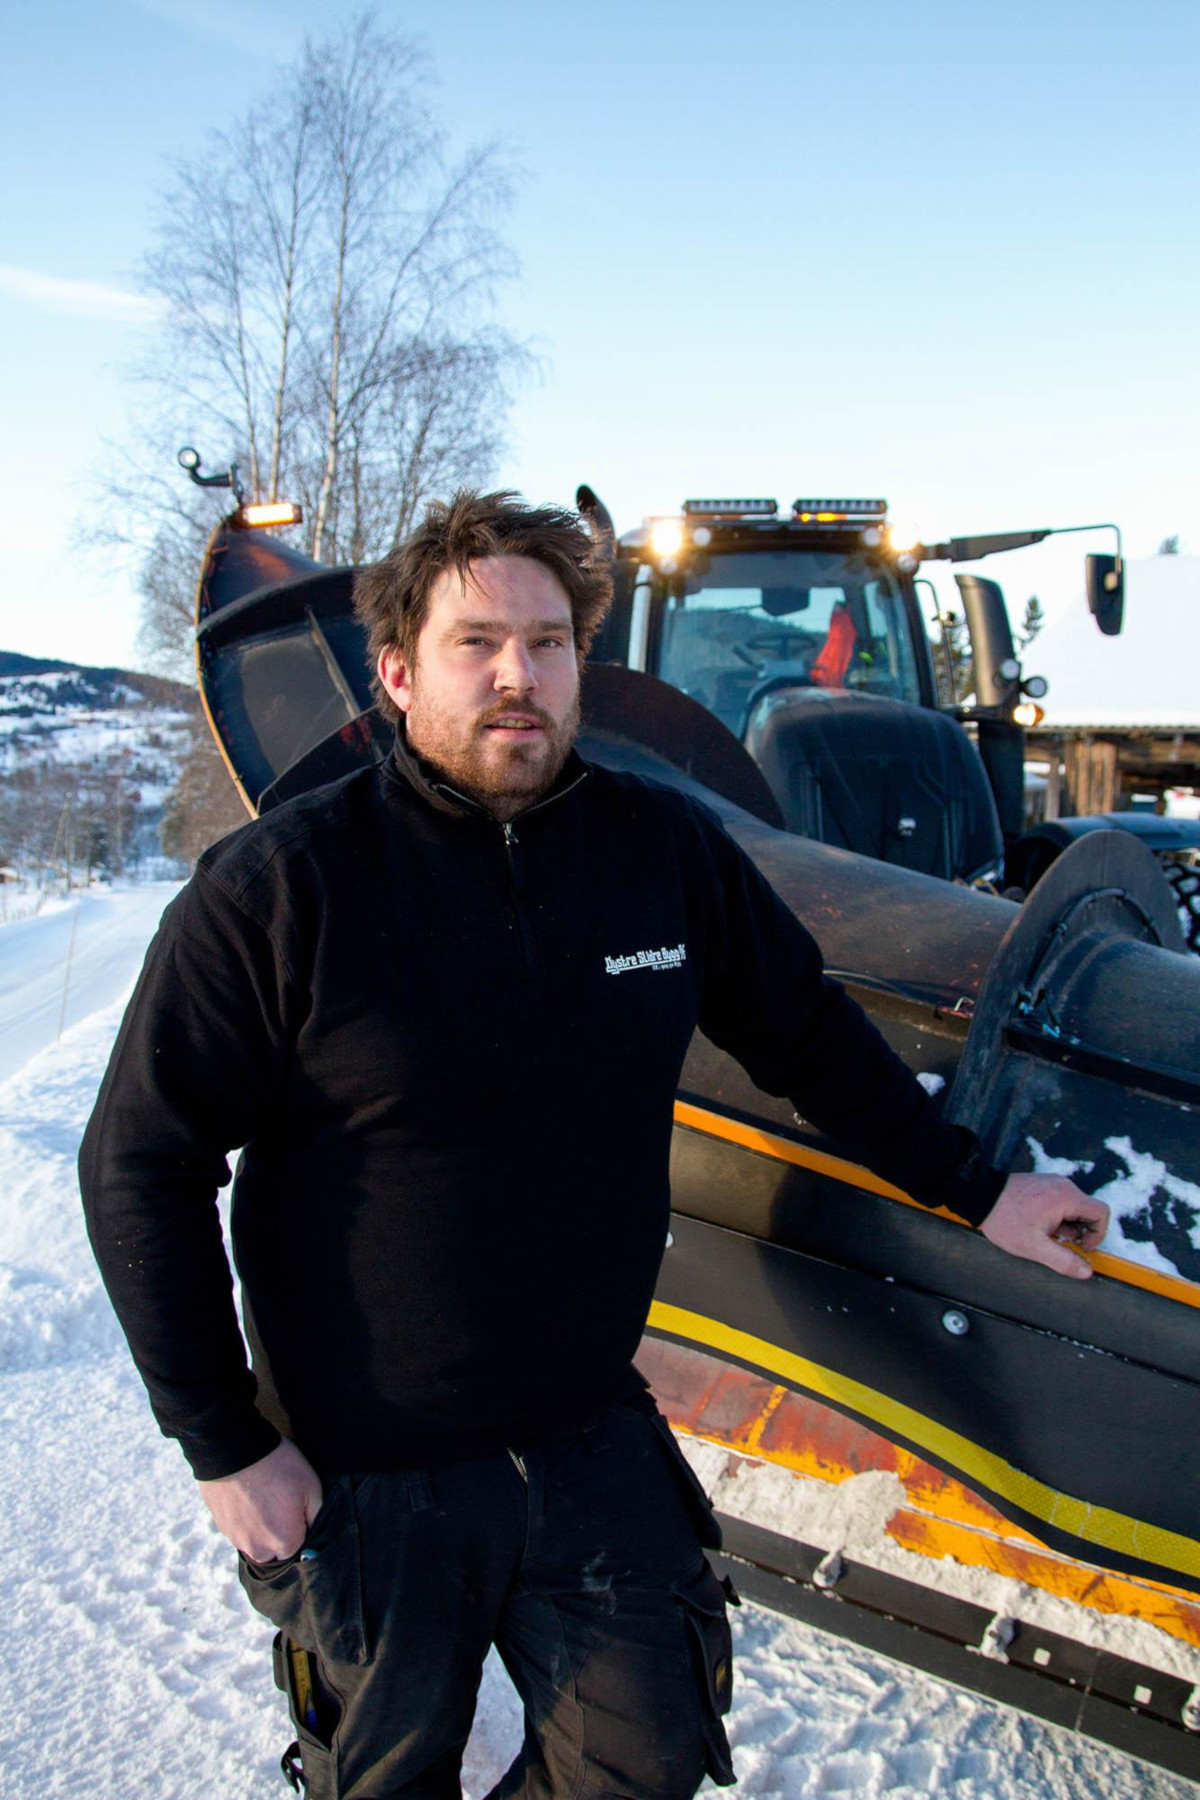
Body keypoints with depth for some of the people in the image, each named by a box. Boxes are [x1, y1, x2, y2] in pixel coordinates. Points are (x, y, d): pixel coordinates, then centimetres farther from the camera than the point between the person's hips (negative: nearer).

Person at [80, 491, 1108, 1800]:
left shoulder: (670, 851, -4)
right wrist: (222, 1443, -11)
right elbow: (141, 1164, -11)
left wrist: (974, 1188, 12)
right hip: (363, 1483, -3)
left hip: (595, 1441, 3)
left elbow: (809, 1035, 11)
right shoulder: (278, 889, -15)